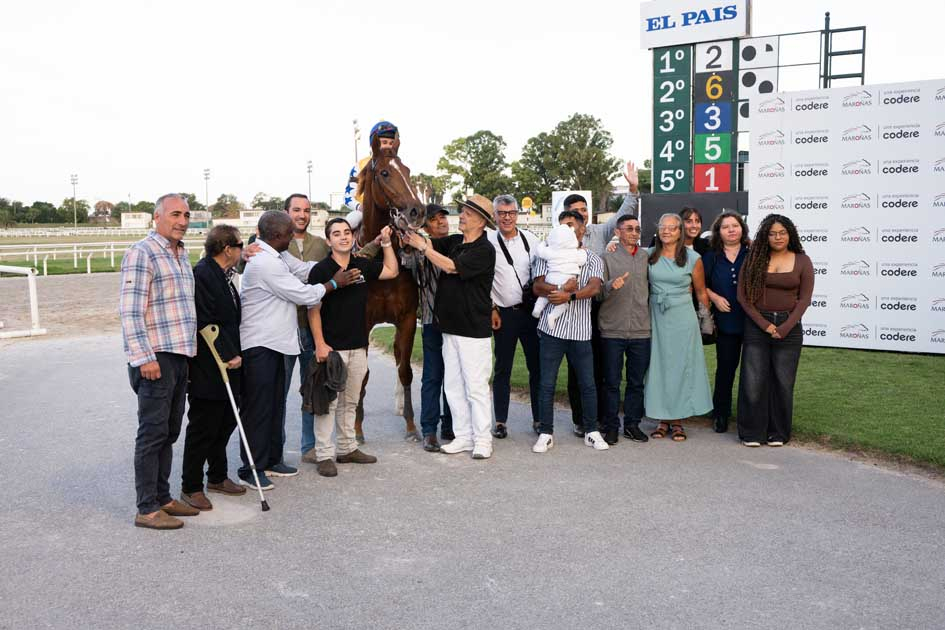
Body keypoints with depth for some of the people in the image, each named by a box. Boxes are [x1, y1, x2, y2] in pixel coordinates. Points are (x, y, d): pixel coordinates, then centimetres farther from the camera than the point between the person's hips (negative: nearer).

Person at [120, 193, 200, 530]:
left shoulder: (181, 254, 17)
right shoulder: (142, 253, -11)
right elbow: (130, 310, -17)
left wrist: (190, 347, 22)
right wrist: (144, 357, -21)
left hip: (179, 356, 9)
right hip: (155, 358, -9)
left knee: (169, 432, 14)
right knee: (153, 432, -4)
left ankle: (162, 498, 24)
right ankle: (147, 509, 4)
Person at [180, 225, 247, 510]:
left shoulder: (222, 275, 13)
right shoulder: (202, 274, -17)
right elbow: (205, 324, -21)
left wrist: (234, 353, 15)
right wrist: (228, 355, -19)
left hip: (226, 366, 9)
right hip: (207, 369, -9)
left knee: (225, 422, 17)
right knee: (203, 428, 1)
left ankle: (217, 477, 32)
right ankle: (191, 487, 15)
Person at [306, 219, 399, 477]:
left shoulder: (363, 266, 7)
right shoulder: (321, 270, -8)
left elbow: (392, 271, 21)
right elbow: (313, 310, -10)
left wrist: (386, 242, 13)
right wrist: (320, 344, -15)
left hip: (358, 346, 6)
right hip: (331, 347, -6)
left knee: (350, 402, 15)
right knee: (328, 402, -3)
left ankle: (347, 448, 26)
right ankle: (324, 455, 3)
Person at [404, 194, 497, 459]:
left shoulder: (484, 250, -13)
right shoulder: (454, 241, 11)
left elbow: (450, 267, -19)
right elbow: (430, 243, 5)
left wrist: (422, 247, -13)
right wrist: (410, 231, -12)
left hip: (474, 328, -8)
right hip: (450, 325, 8)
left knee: (476, 386, -1)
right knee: (453, 385, 11)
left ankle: (482, 440, 9)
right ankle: (463, 436, 21)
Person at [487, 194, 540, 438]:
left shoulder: (531, 239, 5)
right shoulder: (488, 242, -2)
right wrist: (491, 309, -3)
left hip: (531, 309, 2)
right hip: (503, 314, -2)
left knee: (537, 366, 6)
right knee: (502, 369, 4)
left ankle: (539, 418, 18)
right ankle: (500, 421, 14)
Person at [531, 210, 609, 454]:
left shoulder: (593, 259, 9)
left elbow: (594, 288, -9)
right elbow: (538, 286, -4)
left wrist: (569, 295, -23)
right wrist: (561, 288, -21)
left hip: (580, 330, 1)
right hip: (552, 327, 0)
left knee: (588, 383, 7)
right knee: (547, 384, 3)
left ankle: (591, 431, 21)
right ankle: (546, 433, 13)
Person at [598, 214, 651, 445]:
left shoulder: (647, 257, 10)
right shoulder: (607, 257, 1)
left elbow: (652, 287, 19)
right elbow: (598, 292, -4)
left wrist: (649, 314, 9)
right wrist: (611, 286, -23)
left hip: (641, 330, 3)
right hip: (612, 330, -3)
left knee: (637, 382, 9)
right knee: (612, 382, 4)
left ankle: (632, 424, 20)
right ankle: (611, 426, 13)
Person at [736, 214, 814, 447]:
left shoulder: (802, 261, 3)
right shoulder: (754, 259, 2)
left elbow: (804, 298, -1)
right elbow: (743, 295, -2)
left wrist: (784, 328, -10)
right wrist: (765, 325, -9)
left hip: (788, 325, 0)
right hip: (757, 325, 0)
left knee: (783, 381, 4)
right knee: (753, 380, -1)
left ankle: (778, 432, 17)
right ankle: (752, 432, 10)